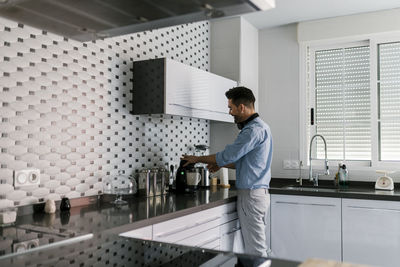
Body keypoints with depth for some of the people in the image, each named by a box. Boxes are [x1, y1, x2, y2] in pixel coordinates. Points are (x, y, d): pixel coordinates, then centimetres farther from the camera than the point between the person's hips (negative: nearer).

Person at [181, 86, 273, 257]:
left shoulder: (254, 130, -18)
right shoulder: (260, 127, 16)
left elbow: (228, 155, -19)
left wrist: (198, 159, -5)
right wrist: (221, 164, 15)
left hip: (252, 195, -10)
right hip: (259, 192, 10)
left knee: (255, 250, -2)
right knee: (259, 247, 15)